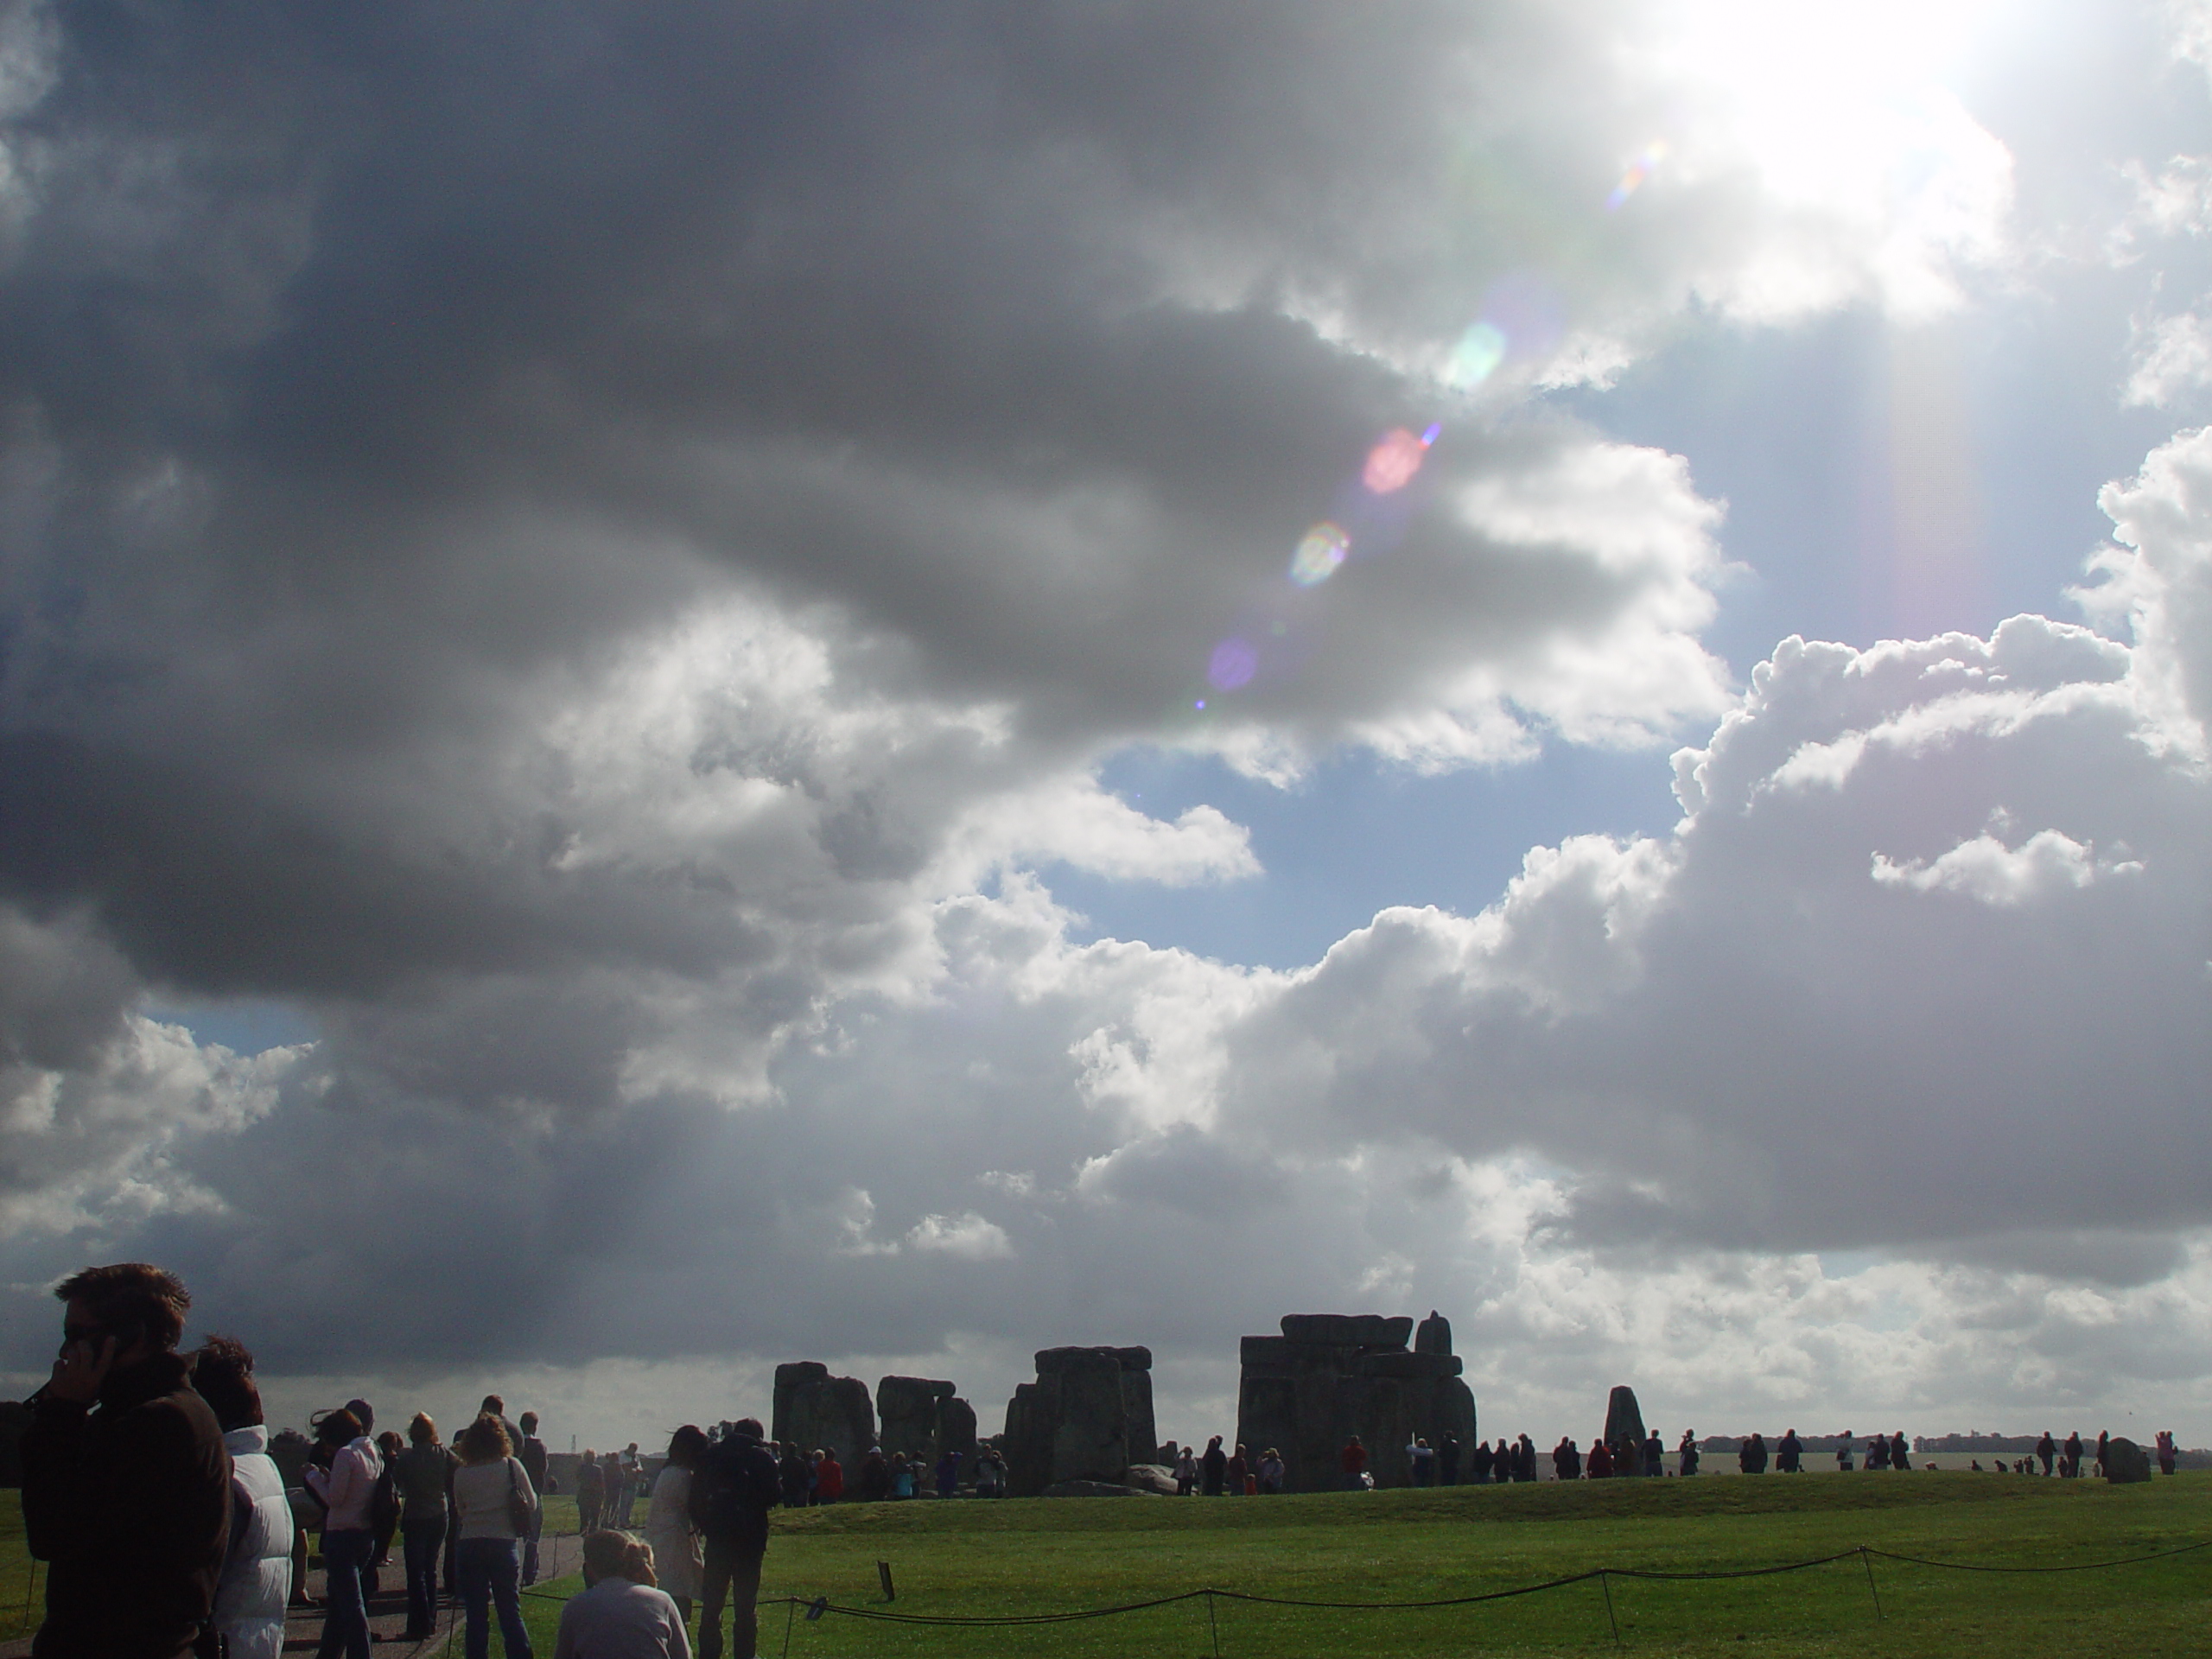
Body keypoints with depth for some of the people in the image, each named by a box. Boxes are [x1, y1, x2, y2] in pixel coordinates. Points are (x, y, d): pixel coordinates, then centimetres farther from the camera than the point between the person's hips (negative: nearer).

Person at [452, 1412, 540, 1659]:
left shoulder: (461, 1474, -1)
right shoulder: (512, 1466, -4)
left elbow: (461, 1510, 12)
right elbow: (532, 1505, 3)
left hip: (469, 1546, 0)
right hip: (504, 1543, 0)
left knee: (476, 1615, 5)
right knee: (510, 1613, 6)